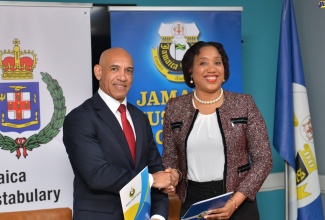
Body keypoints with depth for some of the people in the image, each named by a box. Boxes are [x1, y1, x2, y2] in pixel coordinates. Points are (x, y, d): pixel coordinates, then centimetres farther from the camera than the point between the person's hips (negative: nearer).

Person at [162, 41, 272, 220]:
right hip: (192, 202, 2)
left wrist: (235, 202, -14)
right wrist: (173, 175, -14)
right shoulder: (174, 108, 1)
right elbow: (169, 158, 9)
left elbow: (263, 159, -5)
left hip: (238, 204, -1)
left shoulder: (244, 104, -4)